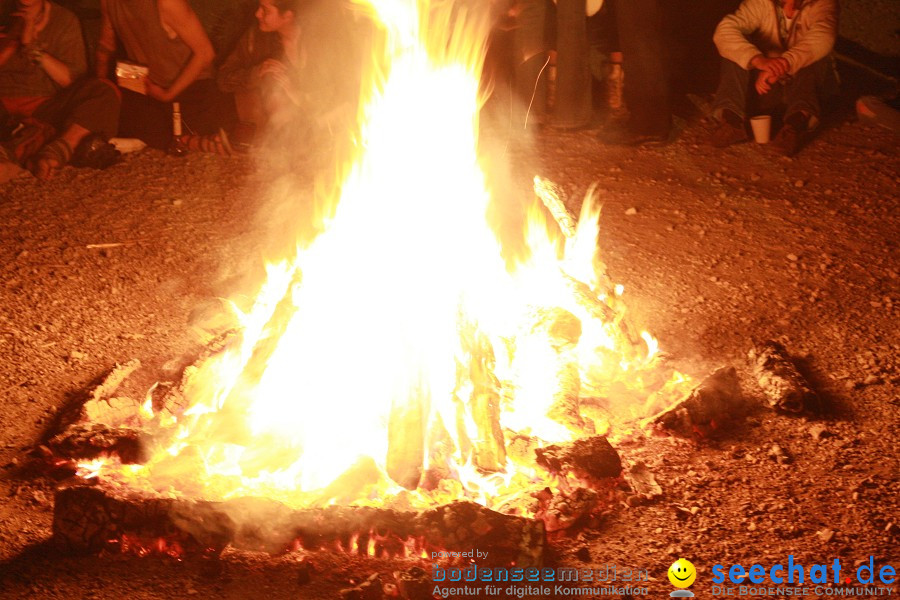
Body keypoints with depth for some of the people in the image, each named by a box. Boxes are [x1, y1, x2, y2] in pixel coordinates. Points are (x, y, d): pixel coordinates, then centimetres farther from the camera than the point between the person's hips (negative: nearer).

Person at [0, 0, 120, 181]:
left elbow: (72, 79, -3)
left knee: (105, 93, -25)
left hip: (46, 107, 0)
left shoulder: (64, 20, 4)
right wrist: (17, 38, -12)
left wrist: (33, 48, -12)